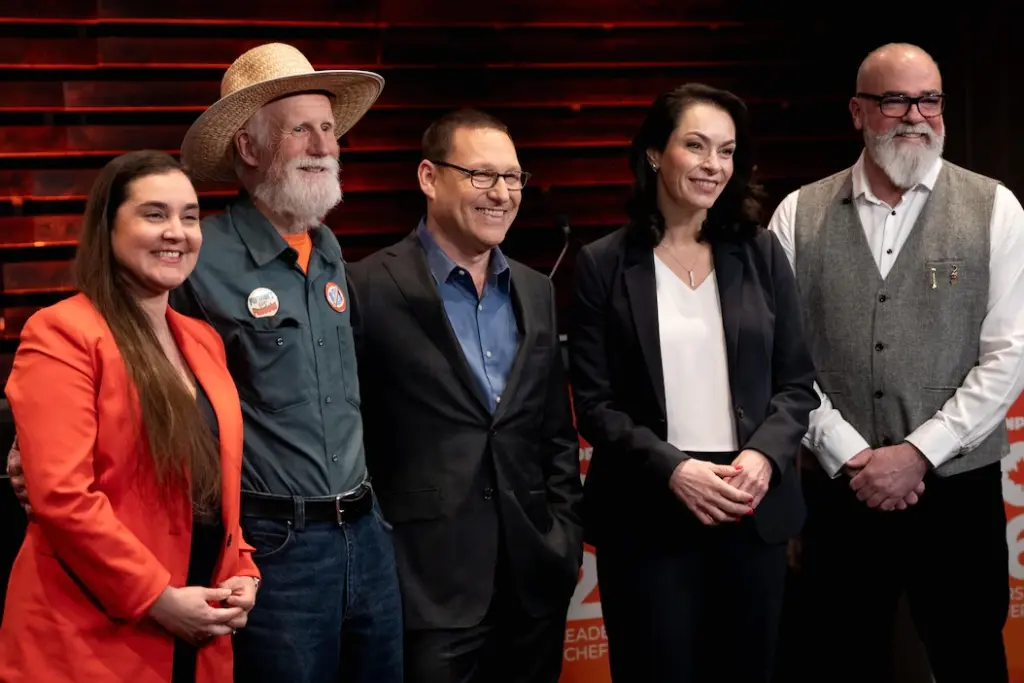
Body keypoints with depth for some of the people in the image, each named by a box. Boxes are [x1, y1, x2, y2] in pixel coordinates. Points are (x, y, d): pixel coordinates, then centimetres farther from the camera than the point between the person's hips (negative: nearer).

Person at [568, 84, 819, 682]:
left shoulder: (761, 254, 6)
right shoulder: (604, 265, -1)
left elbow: (798, 382, 6)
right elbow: (595, 403, -4)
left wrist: (764, 457, -11)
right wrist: (673, 469, -16)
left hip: (754, 507, 2)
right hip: (647, 517, -2)